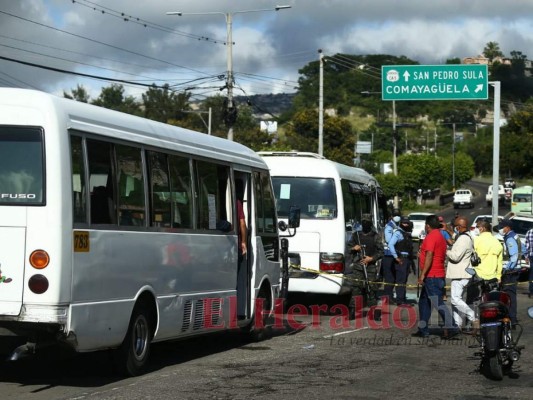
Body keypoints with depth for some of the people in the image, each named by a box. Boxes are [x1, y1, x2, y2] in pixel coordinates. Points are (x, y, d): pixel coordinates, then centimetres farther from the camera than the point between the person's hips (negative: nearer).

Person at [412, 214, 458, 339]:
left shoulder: (431, 237, -13)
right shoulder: (441, 237, 17)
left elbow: (429, 256, -23)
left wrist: (422, 274, -23)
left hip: (431, 276, -10)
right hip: (438, 275, 10)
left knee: (438, 303, -12)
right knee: (424, 302, 15)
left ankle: (451, 328, -15)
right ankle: (423, 330, 17)